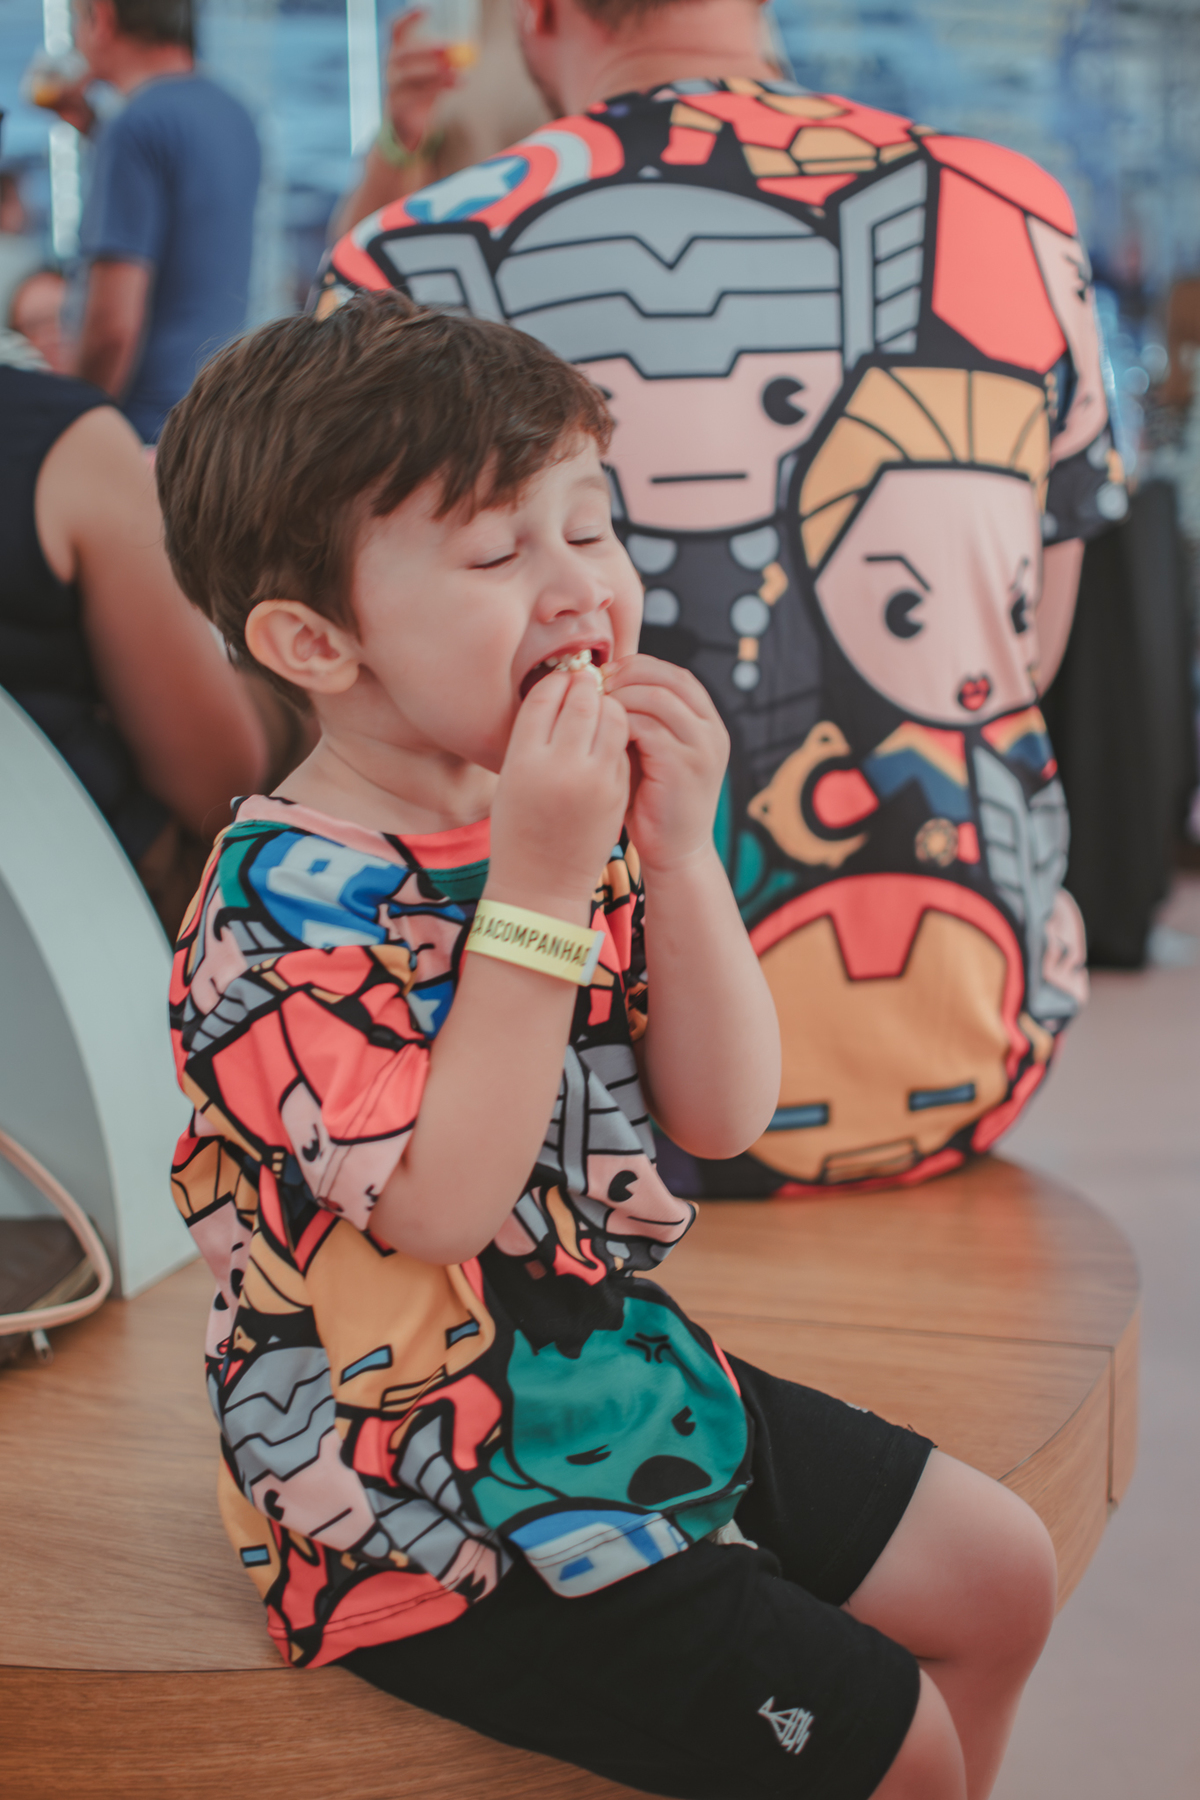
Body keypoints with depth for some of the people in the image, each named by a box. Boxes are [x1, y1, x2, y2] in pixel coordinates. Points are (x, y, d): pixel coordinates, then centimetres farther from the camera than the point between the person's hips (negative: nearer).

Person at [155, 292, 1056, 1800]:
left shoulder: (569, 820, 1)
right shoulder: (284, 900, -22)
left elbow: (722, 1116, -3)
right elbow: (440, 1206, -29)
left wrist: (679, 853, -17)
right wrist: (536, 887, -31)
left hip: (634, 1380, 8)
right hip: (438, 1522, -8)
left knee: (995, 1573, 16)